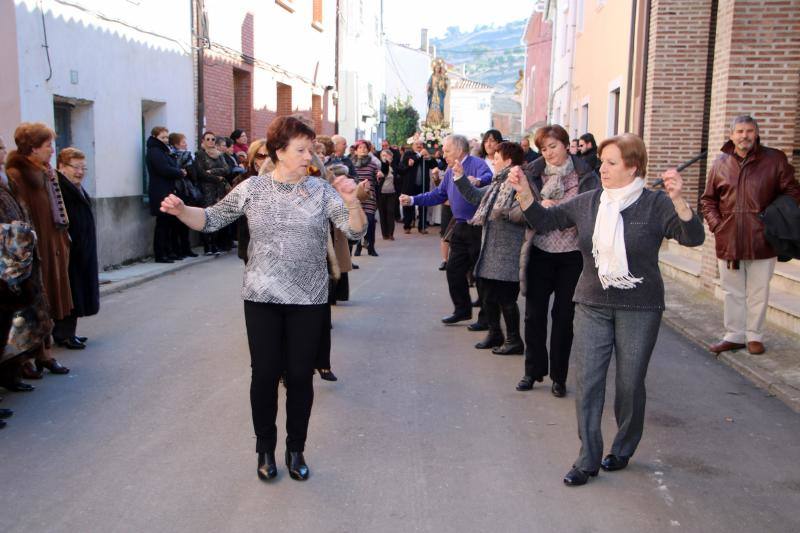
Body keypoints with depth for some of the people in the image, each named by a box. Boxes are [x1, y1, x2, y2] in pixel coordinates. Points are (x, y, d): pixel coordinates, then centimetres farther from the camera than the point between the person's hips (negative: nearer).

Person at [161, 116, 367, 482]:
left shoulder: (321, 191, -2)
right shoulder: (252, 188, 0)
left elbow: (356, 232, -9)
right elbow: (212, 219, 5)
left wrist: (351, 201, -27)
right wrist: (181, 211, -13)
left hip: (308, 300, 0)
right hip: (262, 299, 0)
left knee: (300, 376, 8)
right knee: (265, 375, 6)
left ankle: (296, 450, 26)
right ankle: (265, 449, 26)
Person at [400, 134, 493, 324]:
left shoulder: (477, 164, -13)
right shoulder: (450, 171, 14)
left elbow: (489, 177, -35)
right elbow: (438, 195, 20)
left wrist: (478, 181, -57)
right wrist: (412, 200, 13)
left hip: (478, 228, -9)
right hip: (460, 228, 9)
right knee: (454, 270, 12)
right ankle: (462, 310, 26)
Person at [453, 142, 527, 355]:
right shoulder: (498, 183, 15)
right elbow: (476, 196, 23)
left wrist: (504, 212, -26)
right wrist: (459, 176, 19)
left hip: (508, 254, -9)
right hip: (491, 250, 9)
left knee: (506, 299, -1)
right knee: (488, 295, 16)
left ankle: (514, 340, 14)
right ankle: (494, 333, 32)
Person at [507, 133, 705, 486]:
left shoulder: (654, 204, -9)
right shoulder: (588, 202, 3)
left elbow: (694, 237, -19)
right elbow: (544, 221, 7)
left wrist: (678, 200, -36)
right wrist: (524, 192, -9)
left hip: (639, 310, -3)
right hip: (592, 306, 3)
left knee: (630, 384, 9)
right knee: (587, 383, 1)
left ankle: (623, 450, 32)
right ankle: (588, 460, 11)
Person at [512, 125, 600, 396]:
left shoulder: (586, 176, -3)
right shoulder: (532, 174, 1)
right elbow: (515, 212, -4)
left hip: (572, 255, -1)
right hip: (540, 254, 1)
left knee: (564, 316, 7)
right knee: (534, 314, 7)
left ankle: (559, 377, 20)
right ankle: (533, 371, 24)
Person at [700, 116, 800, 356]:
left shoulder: (775, 160, -1)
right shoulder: (720, 163, 5)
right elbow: (708, 199, 12)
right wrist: (715, 224, -2)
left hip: (761, 240, -2)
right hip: (728, 241, 2)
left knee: (758, 292, 8)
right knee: (732, 292, 11)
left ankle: (754, 336, 22)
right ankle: (734, 335, 22)